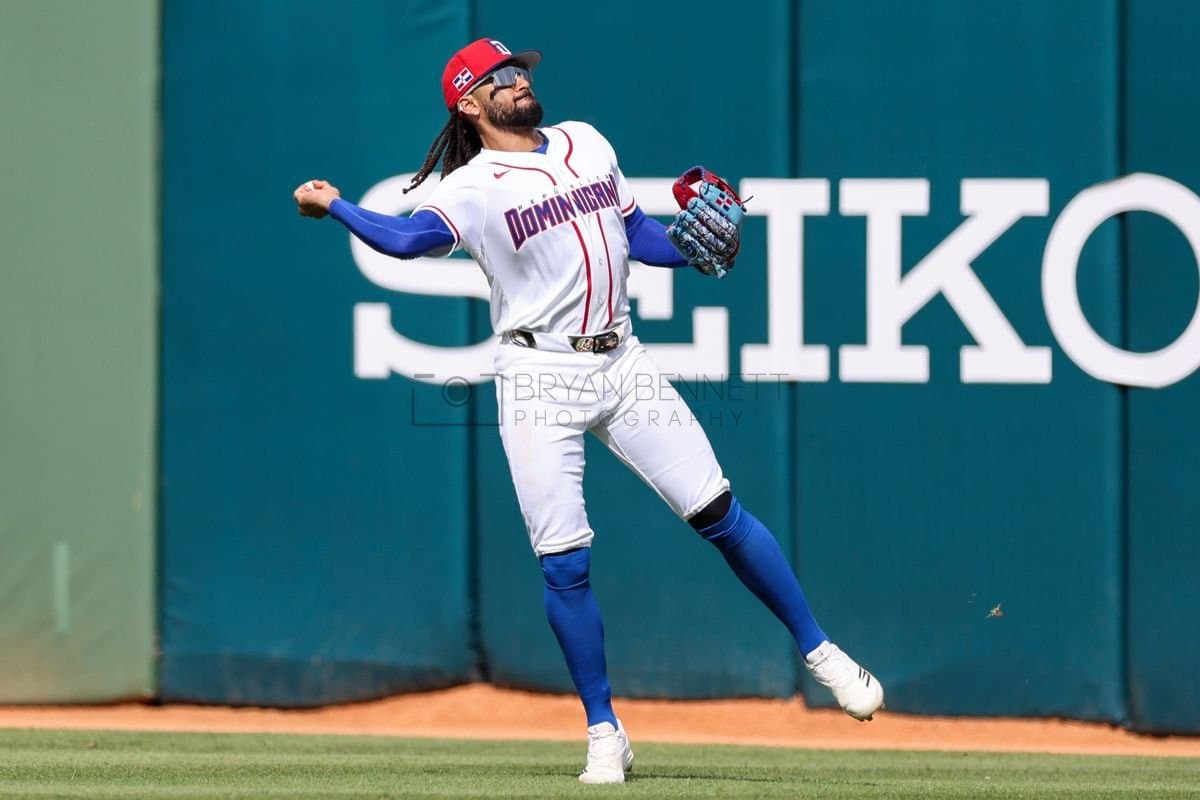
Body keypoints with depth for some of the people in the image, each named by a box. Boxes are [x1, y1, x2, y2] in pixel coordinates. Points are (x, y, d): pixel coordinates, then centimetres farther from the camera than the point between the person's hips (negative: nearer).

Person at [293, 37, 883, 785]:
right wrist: (334, 206, -29)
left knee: (720, 512, 1)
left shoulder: (587, 142, 11)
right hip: (541, 380, -4)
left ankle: (818, 651, 16)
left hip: (621, 364, 4)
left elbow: (639, 234, 15)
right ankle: (605, 733, 6)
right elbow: (409, 238, -18)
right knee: (564, 563, -5)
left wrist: (696, 249, -2)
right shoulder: (474, 187, -5)